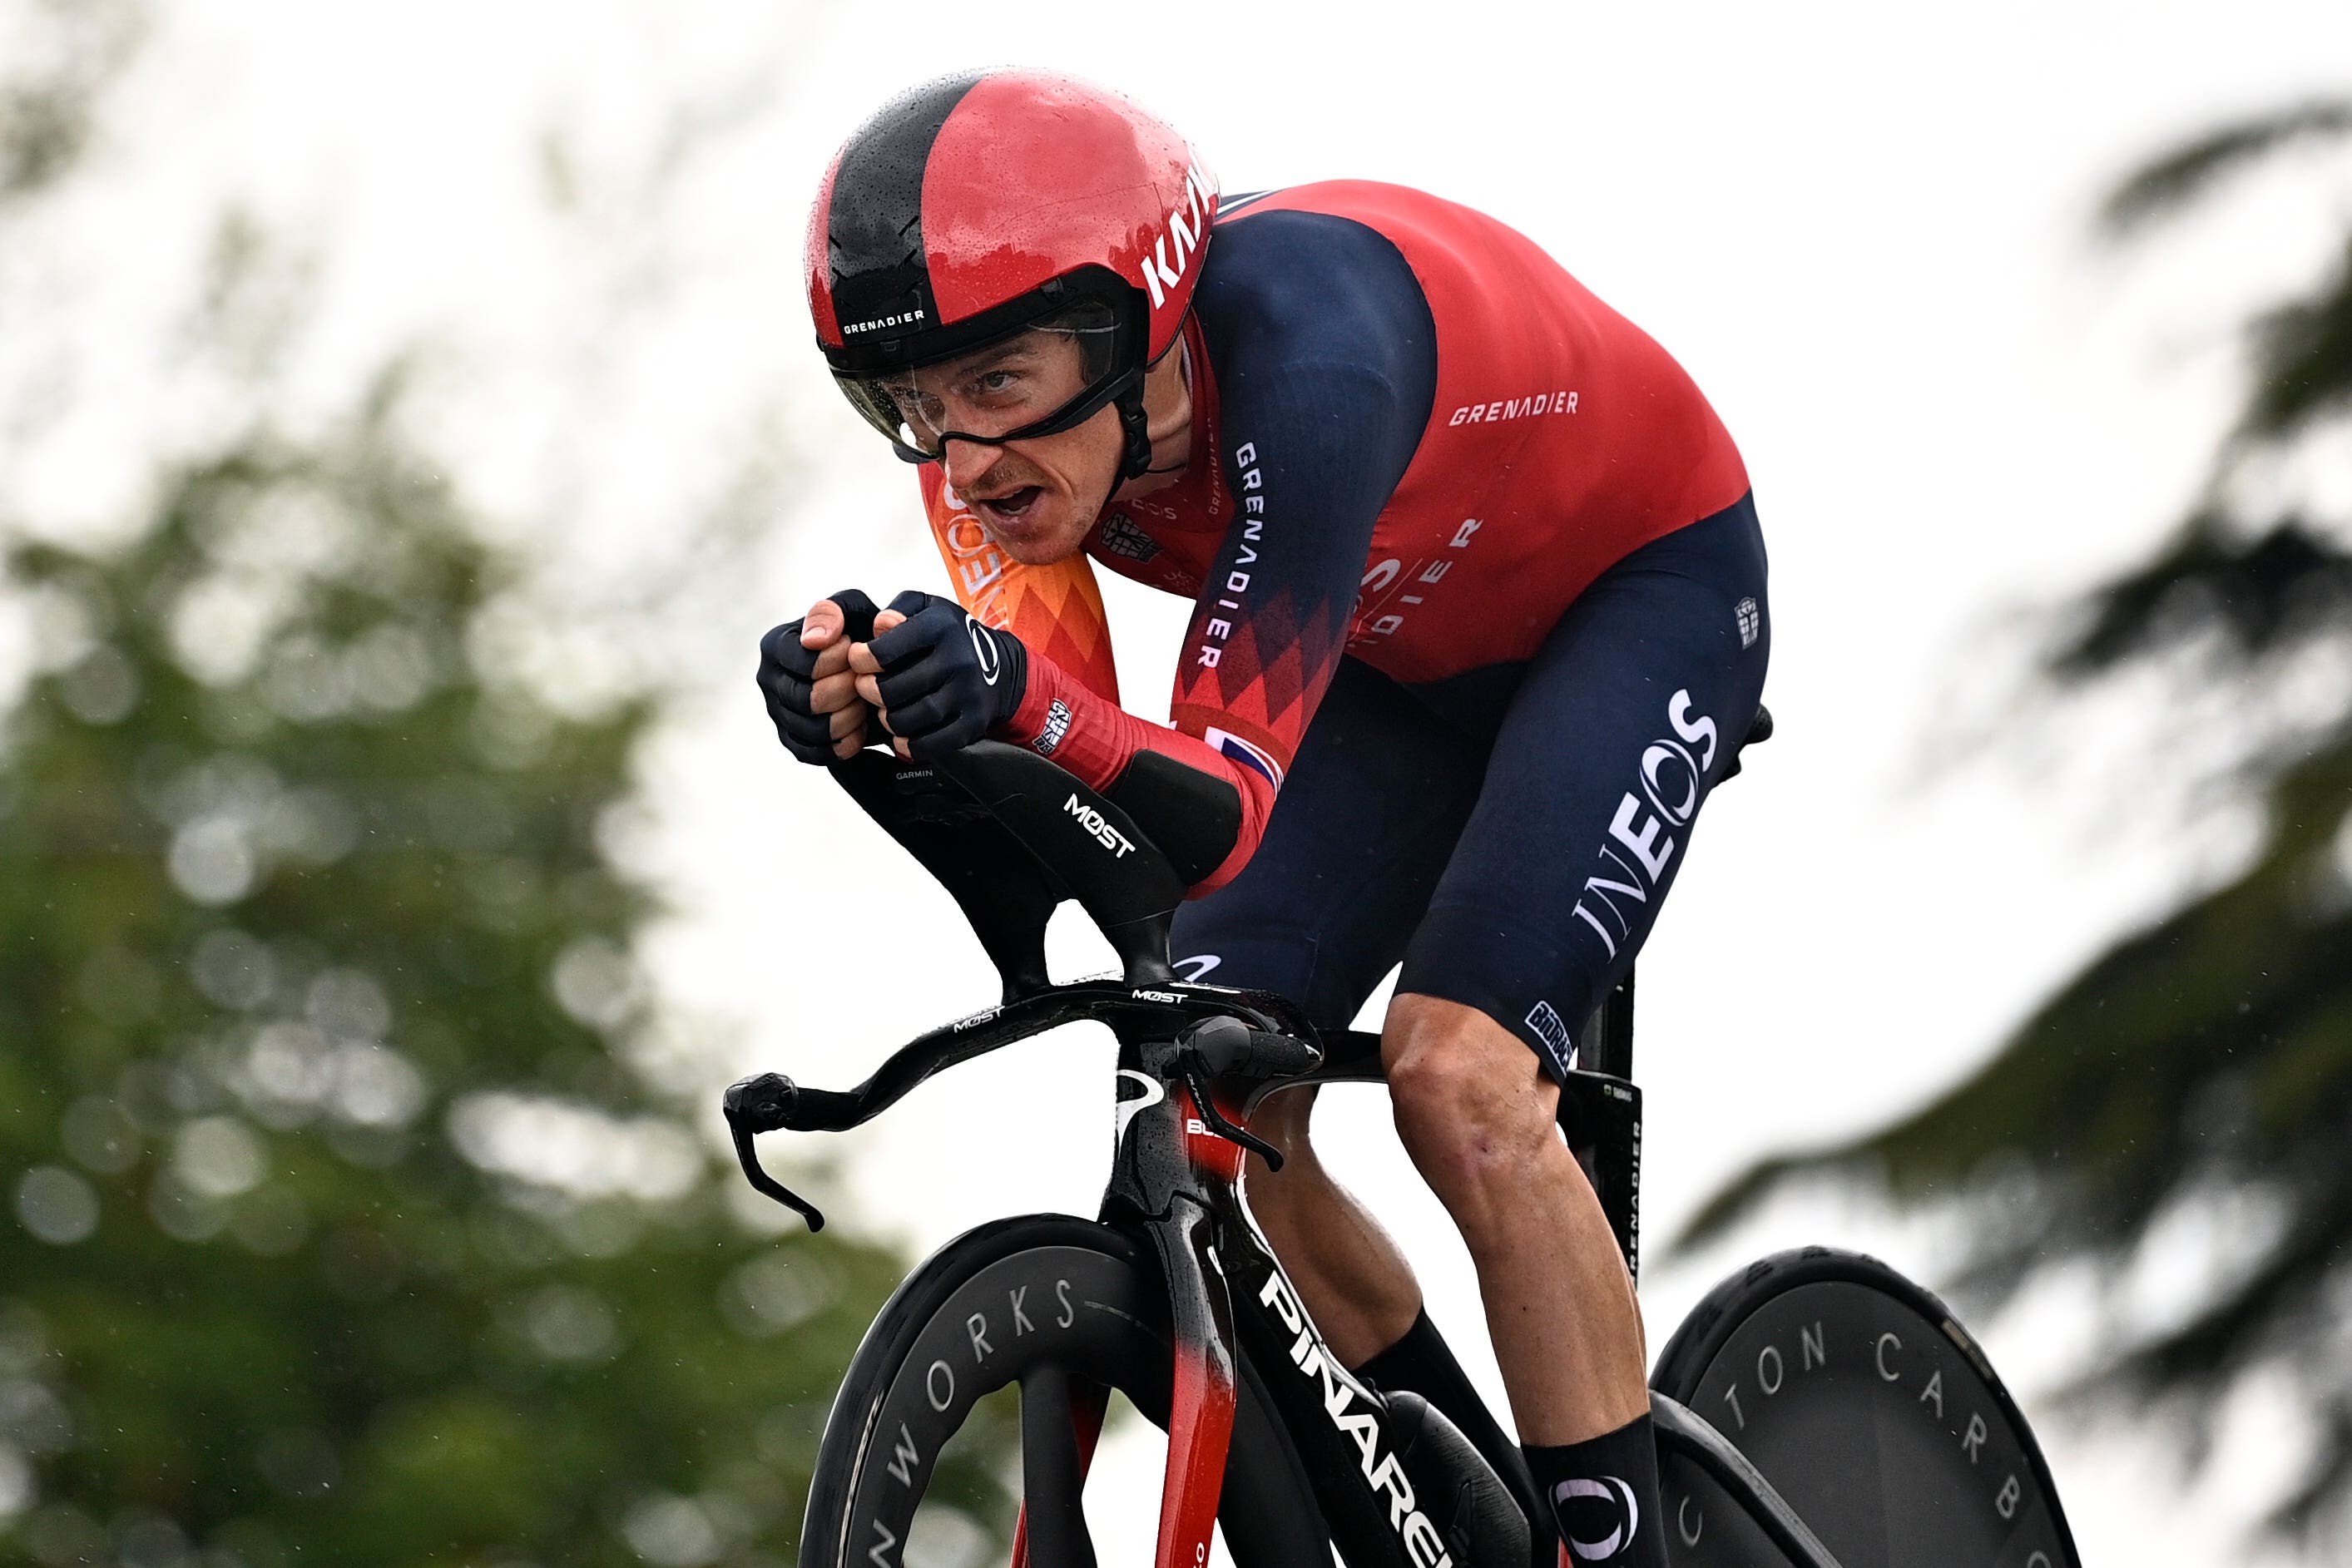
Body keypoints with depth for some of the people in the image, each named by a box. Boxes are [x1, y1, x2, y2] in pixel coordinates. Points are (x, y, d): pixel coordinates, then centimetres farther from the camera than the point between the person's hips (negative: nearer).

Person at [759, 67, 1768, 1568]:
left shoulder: (1304, 349, -40)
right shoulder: (1004, 416, -21)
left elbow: (1223, 817, -43)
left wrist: (1021, 690, -61)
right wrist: (876, 702, -50)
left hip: (1641, 584, -6)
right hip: (1413, 646, 7)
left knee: (1458, 1079, -25)